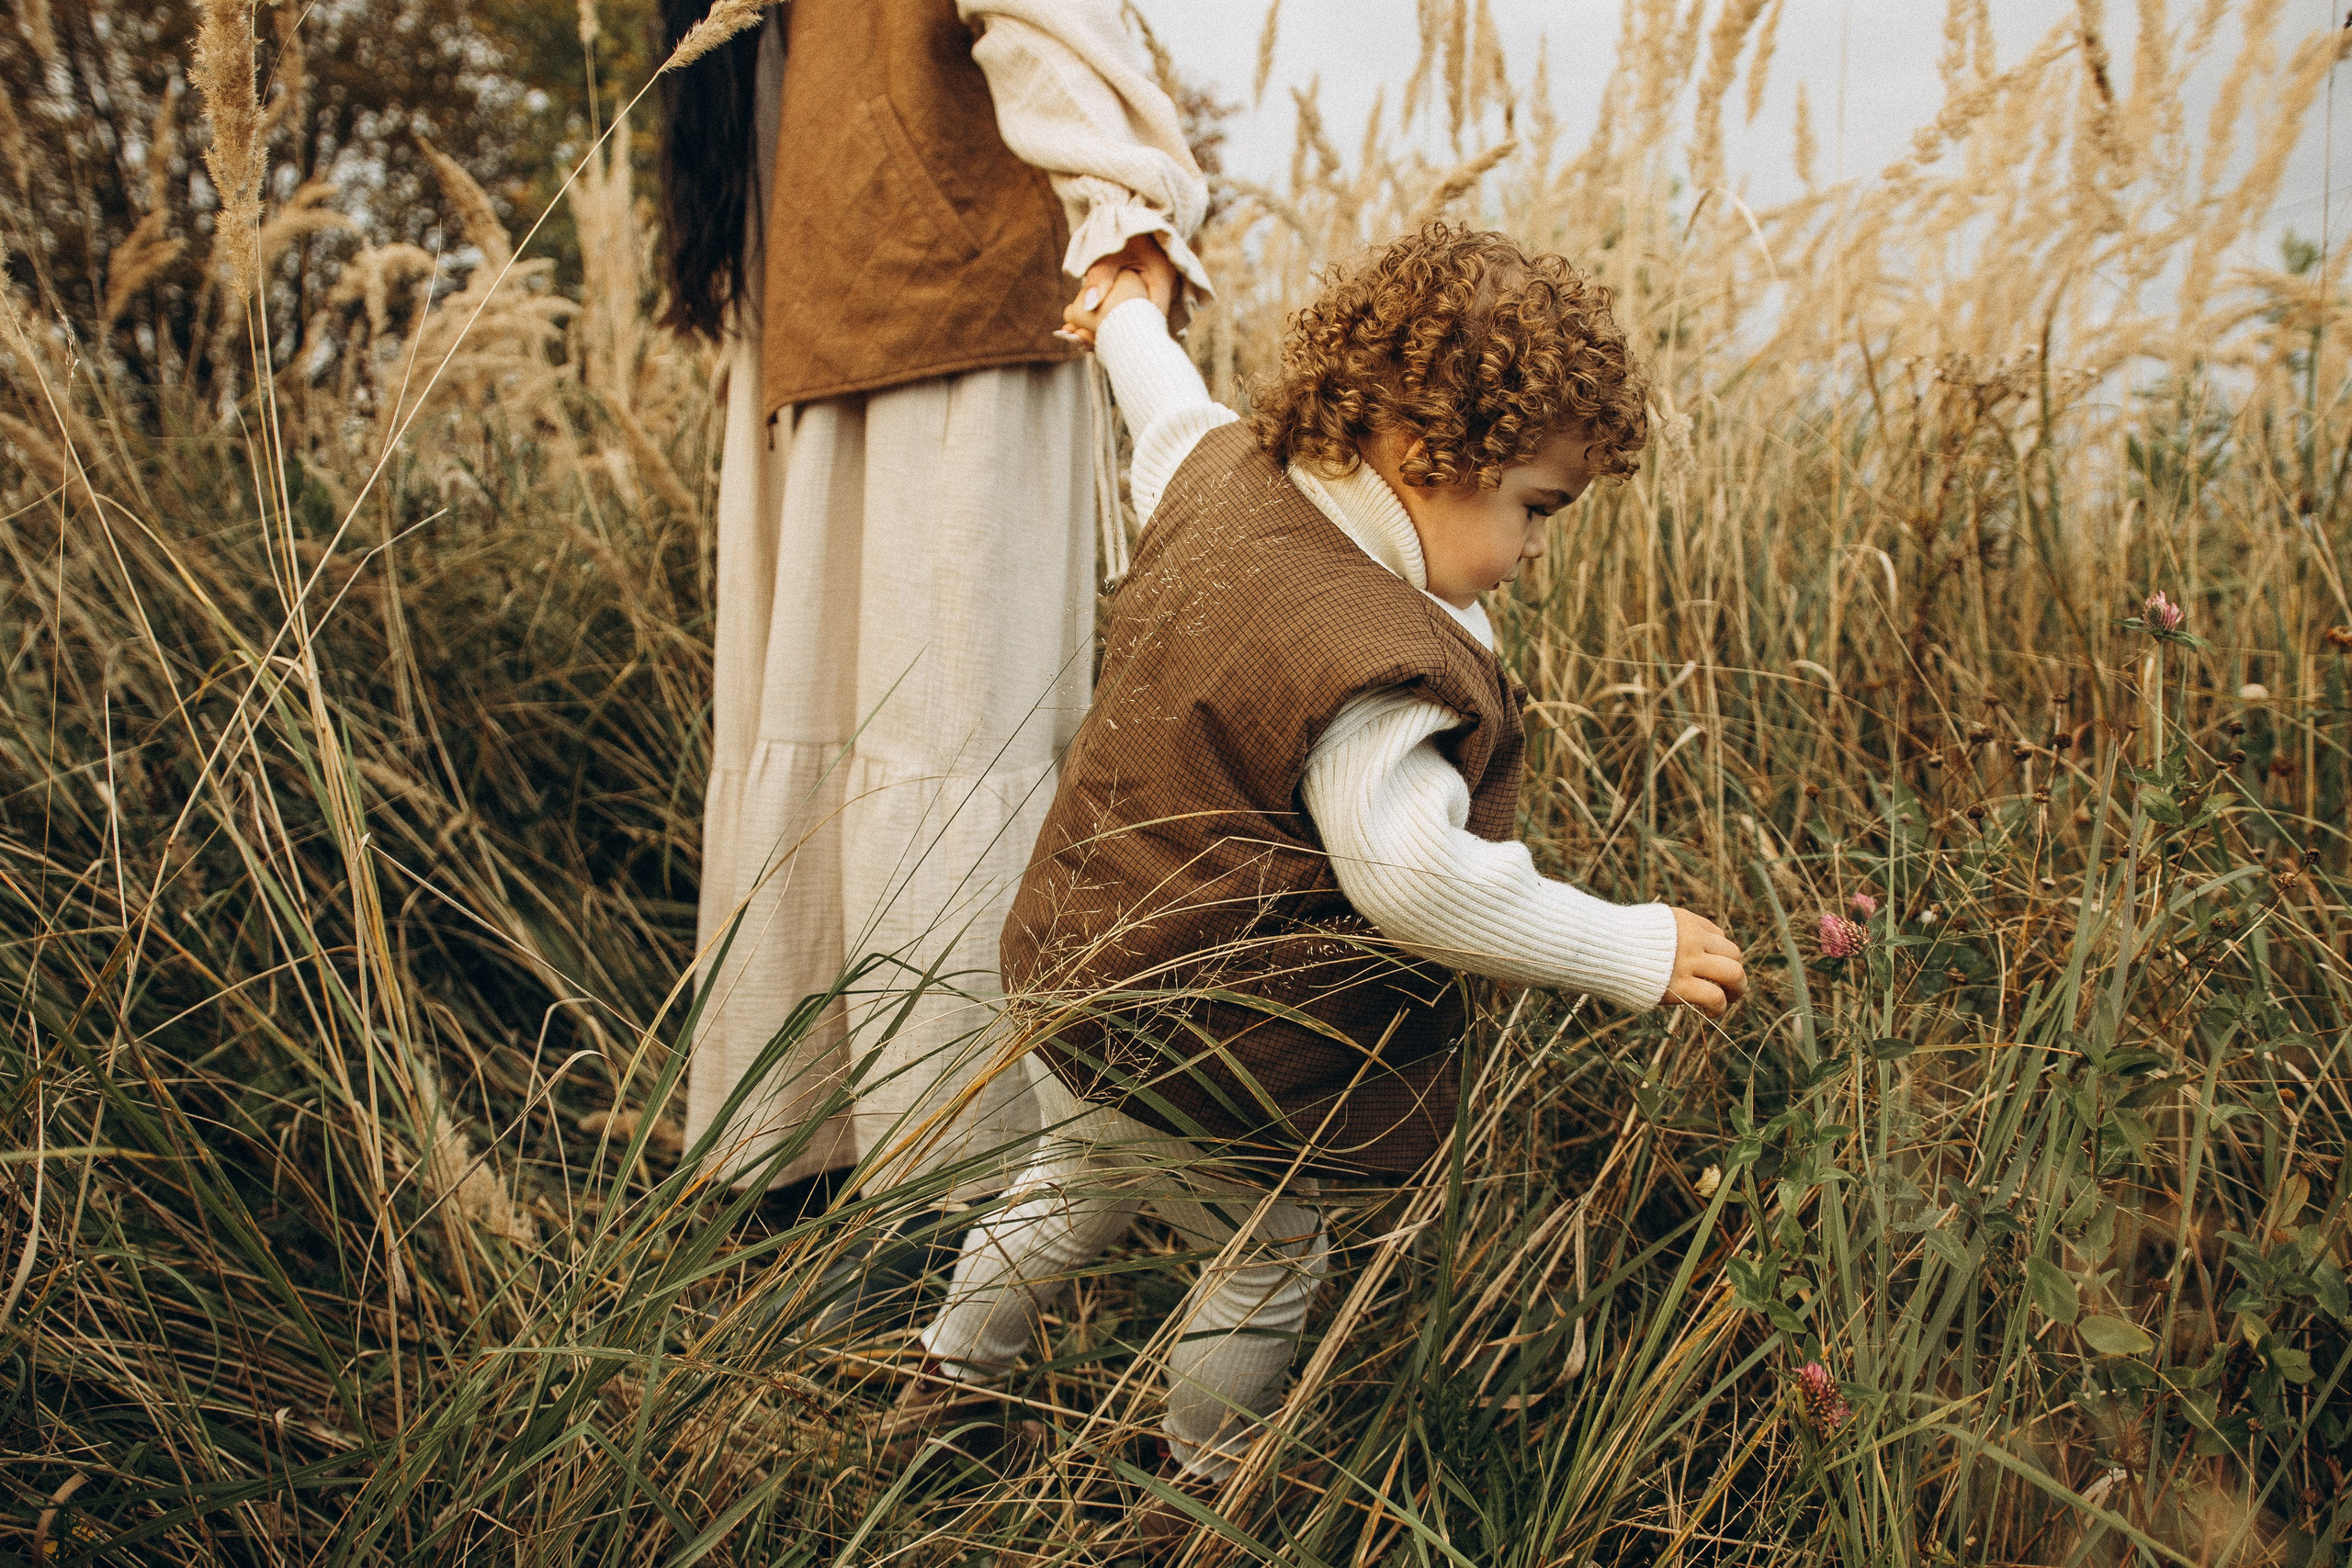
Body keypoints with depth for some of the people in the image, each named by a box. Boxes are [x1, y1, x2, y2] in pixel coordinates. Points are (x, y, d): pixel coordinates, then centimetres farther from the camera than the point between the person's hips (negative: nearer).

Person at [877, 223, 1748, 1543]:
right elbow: (1417, 878, -37)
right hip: (1189, 1048, -10)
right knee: (1268, 1256, 16)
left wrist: (1136, 322, 40)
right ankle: (1200, 1495, 36)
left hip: (1071, 964, 10)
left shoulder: (1230, 473, -6)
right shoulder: (1375, 666, -34)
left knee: (1073, 1192, 33)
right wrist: (1638, 951, -29)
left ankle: (947, 1389, 52)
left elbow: (1174, 420, 17)